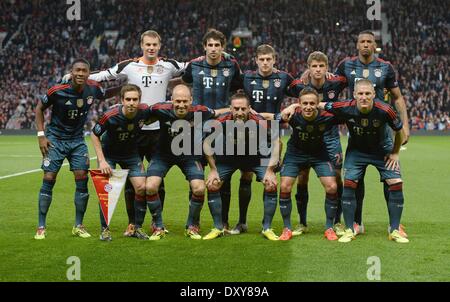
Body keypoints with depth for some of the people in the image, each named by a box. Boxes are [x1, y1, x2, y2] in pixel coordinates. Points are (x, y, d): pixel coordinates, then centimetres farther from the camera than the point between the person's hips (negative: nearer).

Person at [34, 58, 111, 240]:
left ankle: (78, 226, 7)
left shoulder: (93, 89, -9)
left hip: (77, 140, 3)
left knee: (82, 179, -6)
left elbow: (106, 95, 15)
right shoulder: (57, 92, -18)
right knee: (49, 179, -7)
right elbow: (39, 108, -2)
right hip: (55, 139, -3)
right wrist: (41, 135, -8)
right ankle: (41, 227, 1)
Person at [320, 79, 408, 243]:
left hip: (383, 150, 0)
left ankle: (394, 230, 3)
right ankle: (349, 230, 1)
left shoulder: (385, 110, -29)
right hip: (356, 150, 0)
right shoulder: (345, 108, -27)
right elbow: (320, 105, -11)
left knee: (396, 183, -10)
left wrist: (395, 153, -3)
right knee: (348, 184, -13)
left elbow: (400, 131, -10)